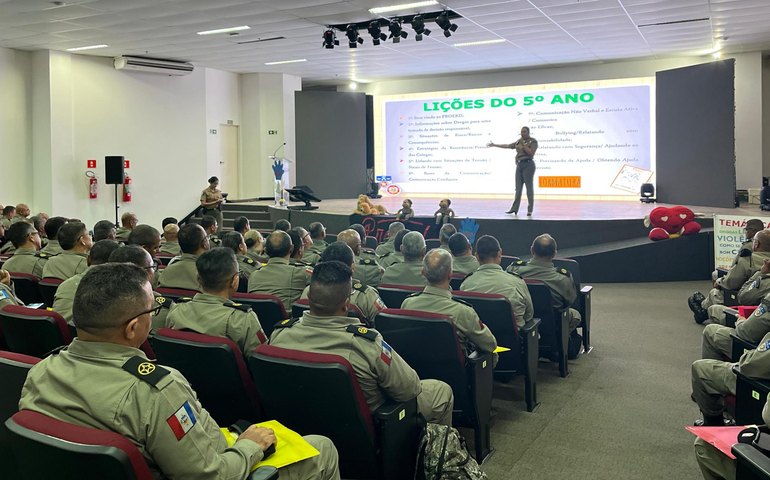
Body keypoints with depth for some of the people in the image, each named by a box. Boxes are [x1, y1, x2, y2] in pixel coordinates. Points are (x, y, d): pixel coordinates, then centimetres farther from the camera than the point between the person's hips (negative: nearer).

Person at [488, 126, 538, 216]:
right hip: (519, 165, 6)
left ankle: (530, 210, -5)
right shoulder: (519, 142, 17)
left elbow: (531, 153, -13)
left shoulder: (533, 141, -2)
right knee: (518, 187, 4)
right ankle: (514, 208, 4)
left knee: (529, 187, -6)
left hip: (528, 164, -6)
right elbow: (507, 146, 22)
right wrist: (494, 145, 23)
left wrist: (523, 144, -12)